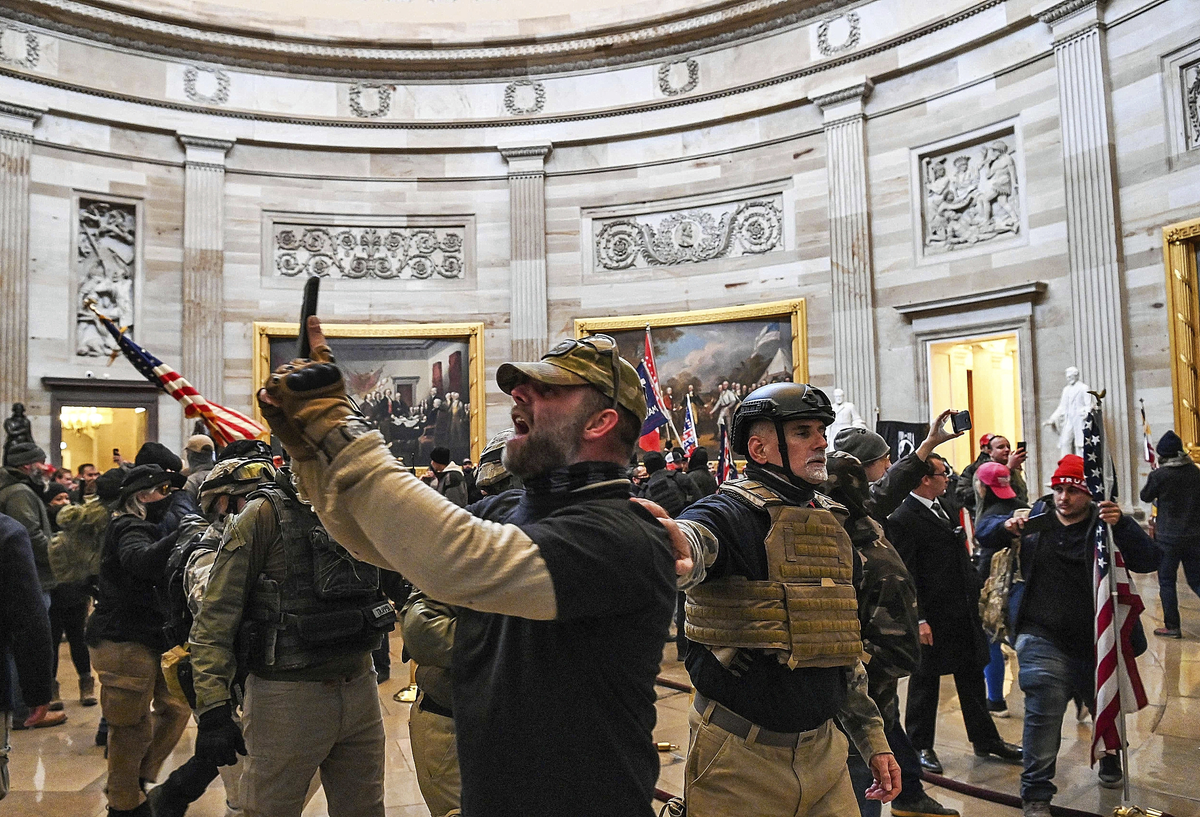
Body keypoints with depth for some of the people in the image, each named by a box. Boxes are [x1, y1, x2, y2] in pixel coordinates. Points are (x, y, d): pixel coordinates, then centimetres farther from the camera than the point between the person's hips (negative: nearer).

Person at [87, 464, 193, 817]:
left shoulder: (146, 528, 18)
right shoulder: (129, 529, -15)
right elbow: (142, 561, -38)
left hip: (152, 639, 10)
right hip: (124, 641, -10)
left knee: (175, 707, 14)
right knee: (134, 728, 2)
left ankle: (139, 780, 29)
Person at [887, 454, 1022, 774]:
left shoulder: (943, 507, 10)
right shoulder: (903, 519, -18)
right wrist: (918, 619, -20)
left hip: (965, 612, 8)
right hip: (932, 618, -8)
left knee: (972, 676, 18)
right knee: (925, 682, 7)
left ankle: (985, 738, 32)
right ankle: (921, 745, 21)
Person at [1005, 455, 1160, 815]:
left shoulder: (1103, 524, -5)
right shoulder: (1037, 515, 0)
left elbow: (1148, 561, -18)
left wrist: (1121, 525, -33)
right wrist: (1007, 527, -12)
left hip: (1092, 640, 1)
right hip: (1042, 636, -1)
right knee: (1045, 702, -19)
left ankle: (1109, 759, 55)